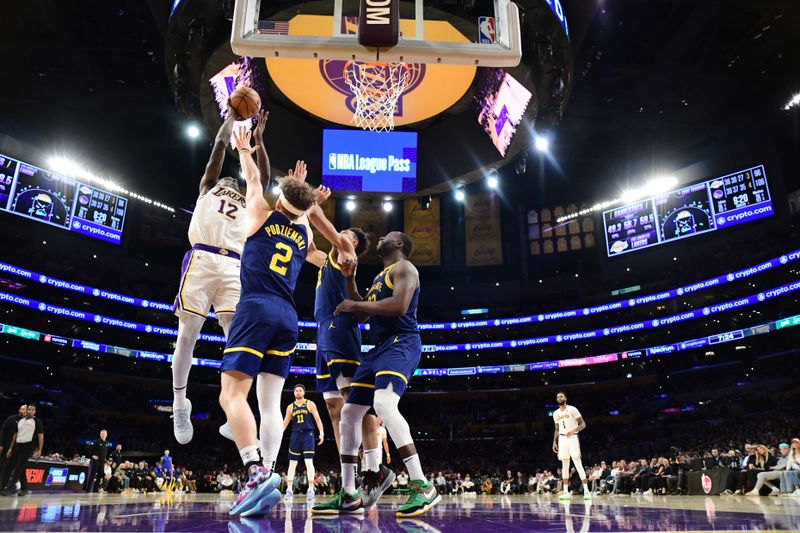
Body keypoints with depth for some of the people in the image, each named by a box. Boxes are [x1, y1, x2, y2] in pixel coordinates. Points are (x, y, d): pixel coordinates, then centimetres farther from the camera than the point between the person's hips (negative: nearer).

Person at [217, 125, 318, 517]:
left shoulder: (262, 214, 7)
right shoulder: (305, 233, 17)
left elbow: (253, 179, 25)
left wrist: (244, 148, 41)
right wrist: (301, 189, 50)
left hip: (256, 310, -5)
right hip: (288, 318, 5)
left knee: (232, 395, -10)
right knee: (270, 402, 4)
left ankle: (256, 472, -25)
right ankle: (267, 475, -2)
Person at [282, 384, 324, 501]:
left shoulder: (310, 404, 2)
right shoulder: (290, 407, 11)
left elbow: (317, 419, -1)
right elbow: (285, 422, 13)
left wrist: (321, 433, -12)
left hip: (308, 434, -3)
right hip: (295, 435, 3)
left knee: (309, 462, -10)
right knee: (292, 464, 6)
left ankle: (311, 490, -6)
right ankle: (289, 489, 13)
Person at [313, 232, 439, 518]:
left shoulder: (404, 268, -2)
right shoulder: (380, 277, 27)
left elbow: (399, 305, -20)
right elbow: (360, 315, 27)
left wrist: (355, 304, -11)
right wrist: (349, 279, 18)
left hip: (401, 343, -10)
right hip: (379, 348, 10)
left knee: (384, 404, -32)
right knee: (349, 413, 6)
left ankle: (423, 486, -29)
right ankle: (348, 496, 13)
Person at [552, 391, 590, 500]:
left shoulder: (572, 409, -6)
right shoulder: (556, 413, 11)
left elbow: (583, 424, -8)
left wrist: (573, 430, -25)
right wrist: (554, 441, 11)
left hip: (572, 437, -6)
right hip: (562, 439, 6)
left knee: (578, 464, -10)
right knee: (564, 466, 7)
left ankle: (586, 491, -9)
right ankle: (565, 491, 9)